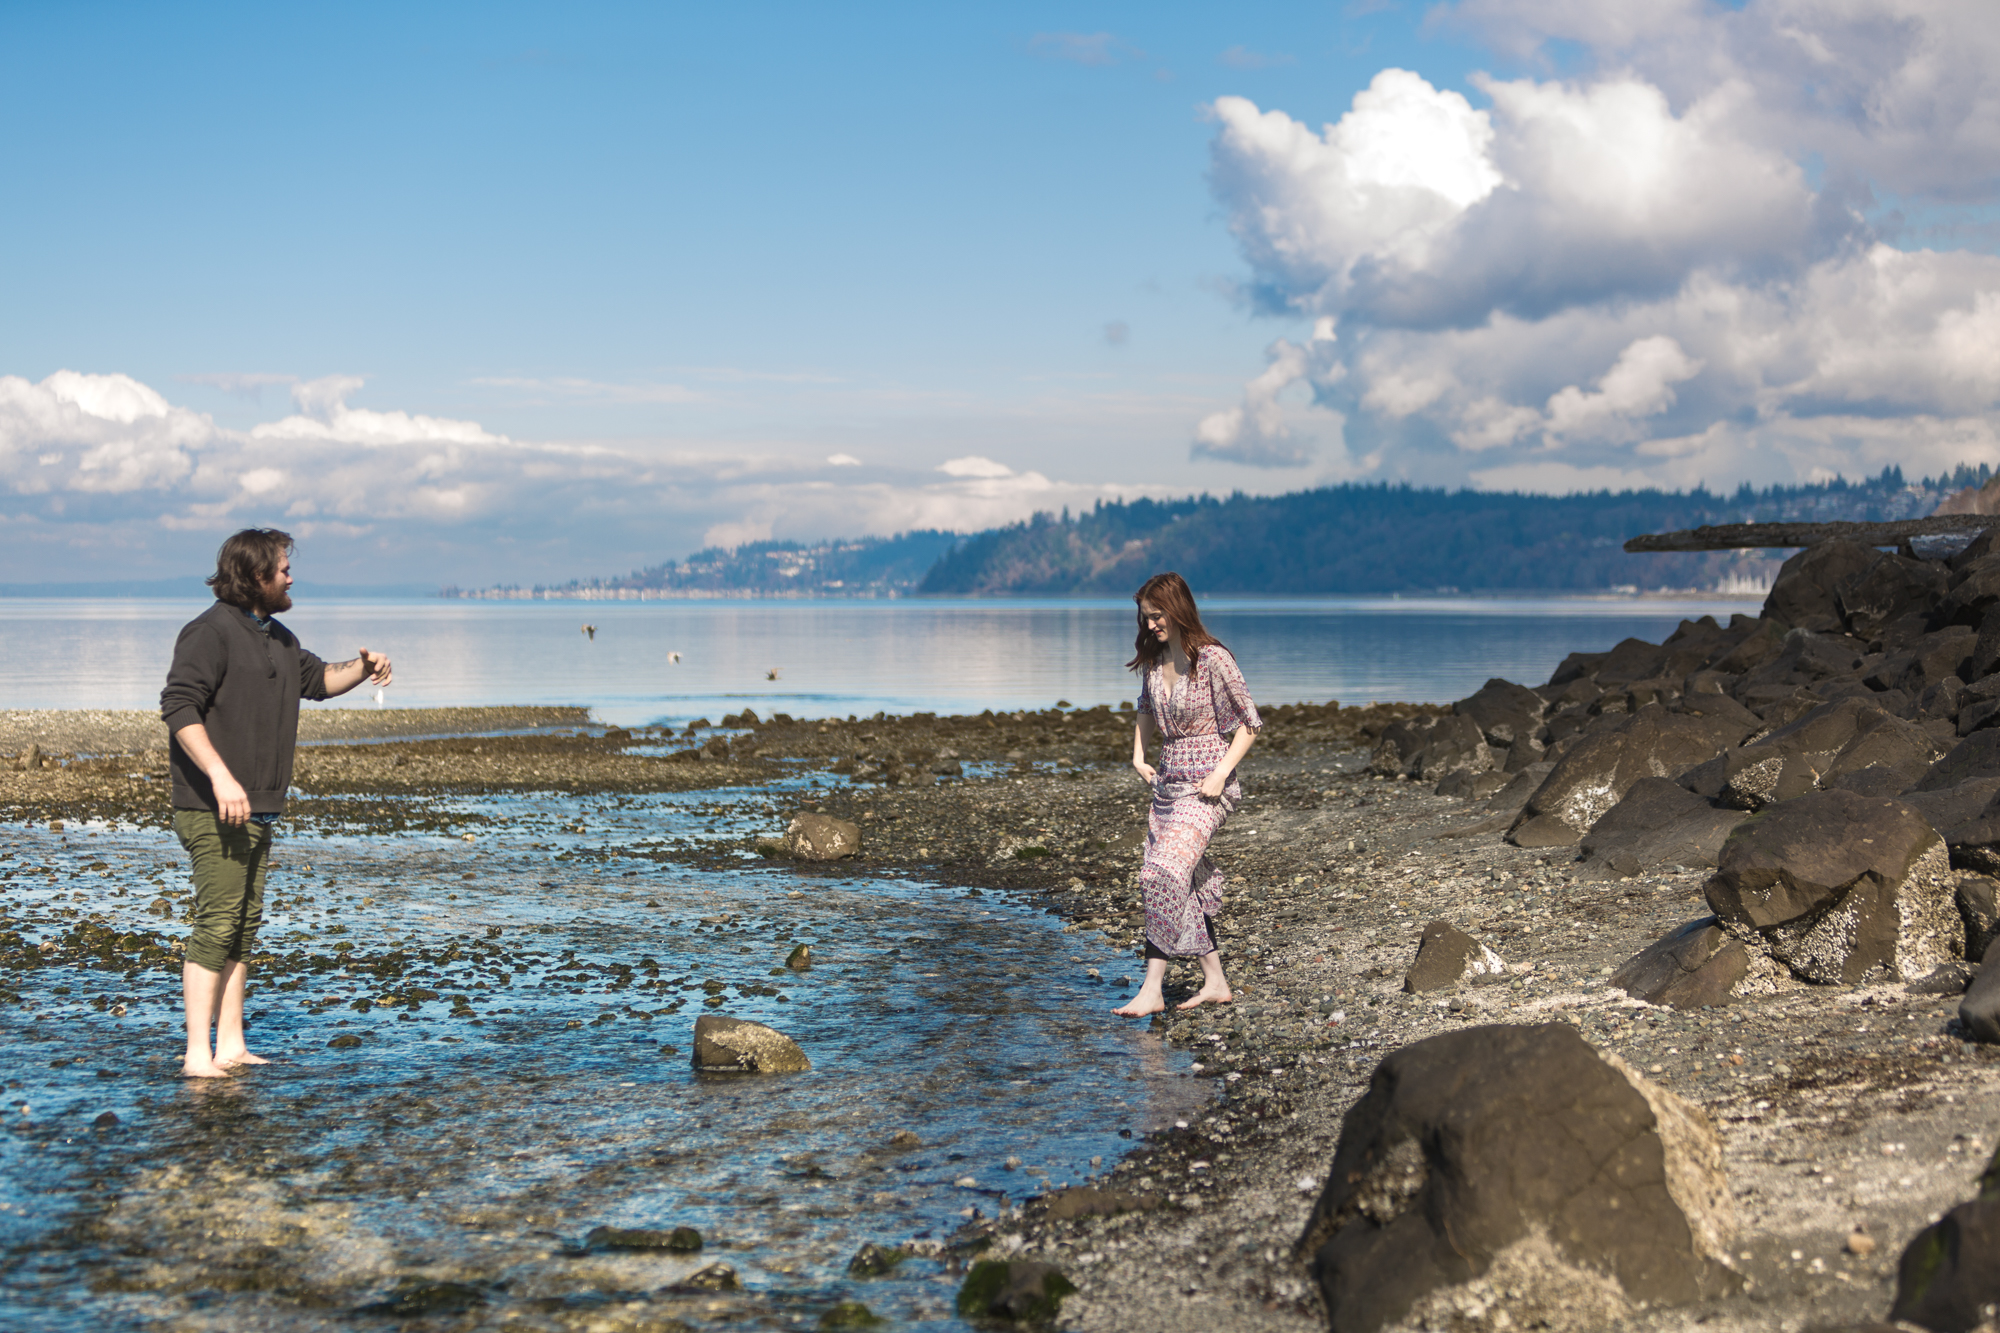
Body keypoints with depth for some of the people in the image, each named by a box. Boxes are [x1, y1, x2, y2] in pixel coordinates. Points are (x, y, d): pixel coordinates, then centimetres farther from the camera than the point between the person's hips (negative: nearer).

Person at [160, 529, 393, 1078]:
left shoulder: (276, 637, 18)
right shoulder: (209, 632, -12)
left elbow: (316, 678, 32)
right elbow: (178, 707, -21)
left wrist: (360, 668, 11)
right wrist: (220, 777, -29)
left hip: (257, 808, 10)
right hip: (213, 809, -10)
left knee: (244, 924, 11)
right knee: (217, 923, -11)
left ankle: (231, 1047, 17)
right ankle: (198, 1055, -8)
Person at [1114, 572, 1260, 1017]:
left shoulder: (1213, 659, -13)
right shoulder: (1152, 661, 6)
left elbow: (1249, 723, -8)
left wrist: (1221, 774, -16)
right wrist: (1138, 756, 12)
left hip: (1205, 786, -8)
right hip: (1168, 781, 8)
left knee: (1165, 875, -18)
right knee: (1187, 885, 9)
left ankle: (1151, 990, -16)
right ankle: (1215, 982, 19)